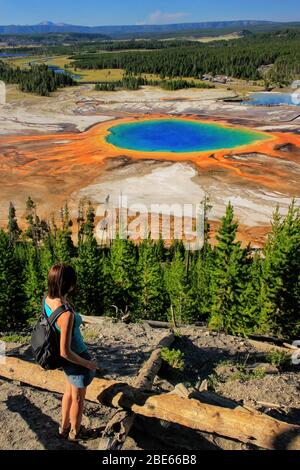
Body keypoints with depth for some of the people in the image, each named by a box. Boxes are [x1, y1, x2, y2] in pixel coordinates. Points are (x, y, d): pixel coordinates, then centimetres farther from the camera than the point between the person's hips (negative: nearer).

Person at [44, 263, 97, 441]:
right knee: (78, 399, 22)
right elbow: (65, 352, -29)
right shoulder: (67, 314, -39)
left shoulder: (48, 298, -16)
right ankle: (75, 432, 48)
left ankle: (64, 427, 54)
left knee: (69, 393, 32)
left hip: (69, 358, 7)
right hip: (76, 359, -7)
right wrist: (88, 363, -16)